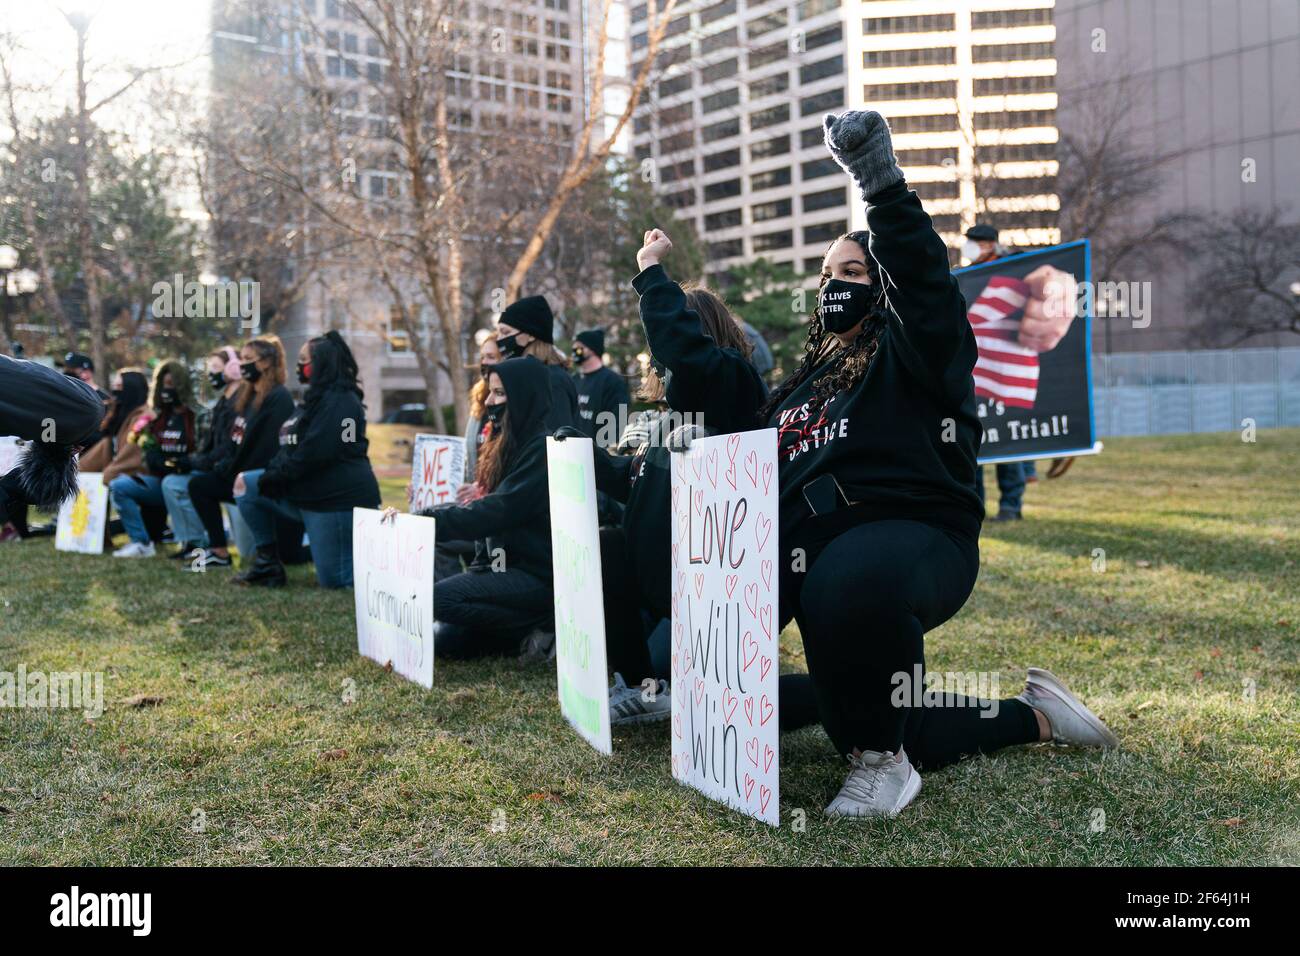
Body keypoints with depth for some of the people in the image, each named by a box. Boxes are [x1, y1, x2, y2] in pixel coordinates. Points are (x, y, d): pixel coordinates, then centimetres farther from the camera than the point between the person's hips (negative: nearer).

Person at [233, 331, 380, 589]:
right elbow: (291, 449, 16)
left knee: (334, 580, -10)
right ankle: (267, 563, 7)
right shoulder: (317, 397, 18)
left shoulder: (339, 401, -15)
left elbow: (313, 453, -23)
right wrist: (270, 474, -2)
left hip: (340, 497, -10)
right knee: (246, 483, 5)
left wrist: (273, 478, -14)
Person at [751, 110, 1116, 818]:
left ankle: (880, 757, -20)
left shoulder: (912, 350, 4)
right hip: (810, 547, 8)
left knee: (851, 586, -44)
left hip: (911, 533, -8)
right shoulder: (802, 380, 25)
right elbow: (765, 474, 26)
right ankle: (1031, 717, 22)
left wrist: (882, 183, -31)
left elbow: (923, 276, -17)